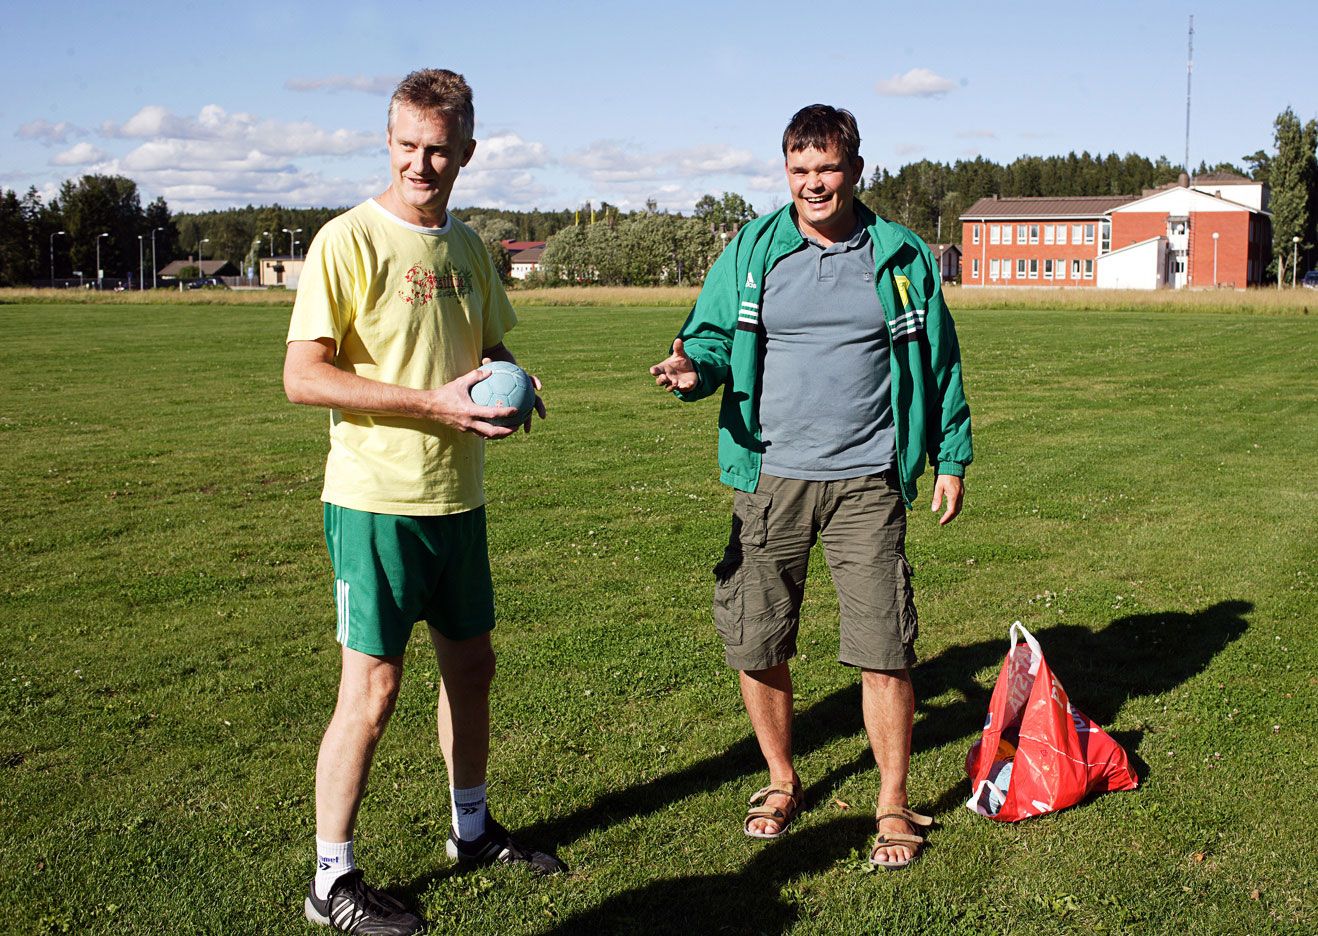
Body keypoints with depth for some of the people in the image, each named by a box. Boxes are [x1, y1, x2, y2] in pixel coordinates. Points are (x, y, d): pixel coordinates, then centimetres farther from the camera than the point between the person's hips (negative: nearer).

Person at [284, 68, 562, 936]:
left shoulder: (469, 247, 10)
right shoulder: (349, 240, -12)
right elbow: (303, 376, -17)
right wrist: (434, 402, -23)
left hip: (458, 497, 7)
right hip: (376, 502, -7)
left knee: (471, 662, 17)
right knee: (372, 690, -2)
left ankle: (472, 827, 37)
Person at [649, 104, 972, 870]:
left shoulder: (901, 256, 5)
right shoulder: (751, 250, 5)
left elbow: (939, 365, 11)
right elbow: (712, 335, 7)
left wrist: (951, 459, 9)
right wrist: (695, 368, -16)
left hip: (866, 484, -1)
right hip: (771, 479, 1)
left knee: (884, 650, -2)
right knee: (757, 646, 7)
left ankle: (895, 806, 17)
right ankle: (783, 782, 30)